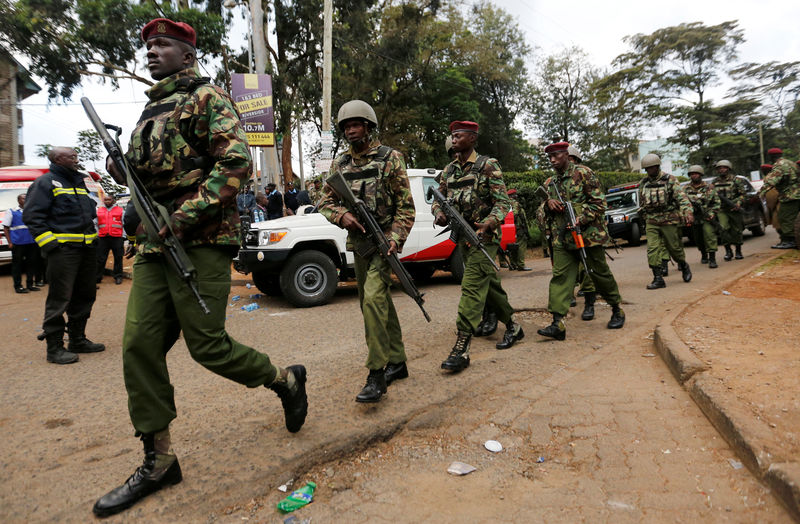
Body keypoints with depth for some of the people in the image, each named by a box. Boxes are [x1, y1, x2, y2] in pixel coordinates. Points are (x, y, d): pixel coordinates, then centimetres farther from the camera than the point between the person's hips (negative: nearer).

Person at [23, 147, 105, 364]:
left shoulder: (79, 182, 21)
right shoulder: (46, 183, -3)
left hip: (87, 248, 8)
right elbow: (32, 216, -10)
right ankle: (54, 348, 1)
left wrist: (94, 236, 16)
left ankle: (78, 340, 23)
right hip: (63, 249, -8)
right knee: (59, 299, -6)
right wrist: (50, 243, -17)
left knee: (84, 296, 12)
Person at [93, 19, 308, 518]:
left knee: (208, 345, -7)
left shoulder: (206, 97, -2)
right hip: (155, 245, 8)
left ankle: (286, 380, 20)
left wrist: (185, 216, -21)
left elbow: (237, 161, -16)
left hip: (200, 242, -8)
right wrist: (124, 171, 10)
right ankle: (159, 462, 14)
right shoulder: (152, 110, 24)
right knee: (140, 346, 2)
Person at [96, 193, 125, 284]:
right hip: (102, 238, 2)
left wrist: (124, 237, 0)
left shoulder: (120, 210, 8)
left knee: (118, 258, 2)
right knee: (100, 258, 3)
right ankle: (97, 277, 9)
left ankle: (118, 276, 11)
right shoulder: (99, 211, 15)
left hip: (117, 237, -2)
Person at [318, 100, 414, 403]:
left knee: (373, 299, -20)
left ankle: (376, 374, -12)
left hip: (383, 240, -6)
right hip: (357, 242, 6)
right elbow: (325, 202, 11)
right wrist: (342, 215, -11)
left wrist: (395, 238, -18)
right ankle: (397, 363, 25)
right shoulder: (340, 164, 11)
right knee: (380, 303, 11)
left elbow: (406, 205, -5)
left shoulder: (389, 158, -3)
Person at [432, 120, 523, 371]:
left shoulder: (488, 166, -6)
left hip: (484, 235, -7)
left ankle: (461, 348, -17)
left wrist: (489, 223, -28)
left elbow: (503, 201, -10)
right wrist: (439, 215, -9)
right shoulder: (448, 170, 12)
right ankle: (512, 327, 35)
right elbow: (438, 200, 15)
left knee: (472, 286, -15)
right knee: (489, 285, 16)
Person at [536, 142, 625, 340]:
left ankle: (617, 310, 31)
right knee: (560, 277, -7)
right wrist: (548, 204, -1)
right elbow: (546, 212, 22)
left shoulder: (584, 173, -2)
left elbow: (599, 203, -6)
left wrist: (580, 220, -19)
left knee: (600, 274, 8)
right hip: (561, 240, 5)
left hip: (588, 235, -4)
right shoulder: (550, 183, 15)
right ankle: (558, 324, -10)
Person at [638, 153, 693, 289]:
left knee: (674, 248, 7)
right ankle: (658, 279, -6)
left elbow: (681, 197, -13)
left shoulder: (670, 180, -4)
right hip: (651, 222, 3)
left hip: (669, 221, -3)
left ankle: (683, 266, 37)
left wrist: (688, 212, -28)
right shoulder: (643, 183, 9)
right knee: (652, 250, -8)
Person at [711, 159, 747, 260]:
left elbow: (743, 194, -1)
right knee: (723, 229, -15)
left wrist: (738, 203, -16)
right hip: (721, 210, 1)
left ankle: (738, 251, 19)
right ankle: (728, 251, -5)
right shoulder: (714, 182, 9)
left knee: (736, 230, 4)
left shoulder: (736, 180, 1)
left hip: (734, 209, -1)